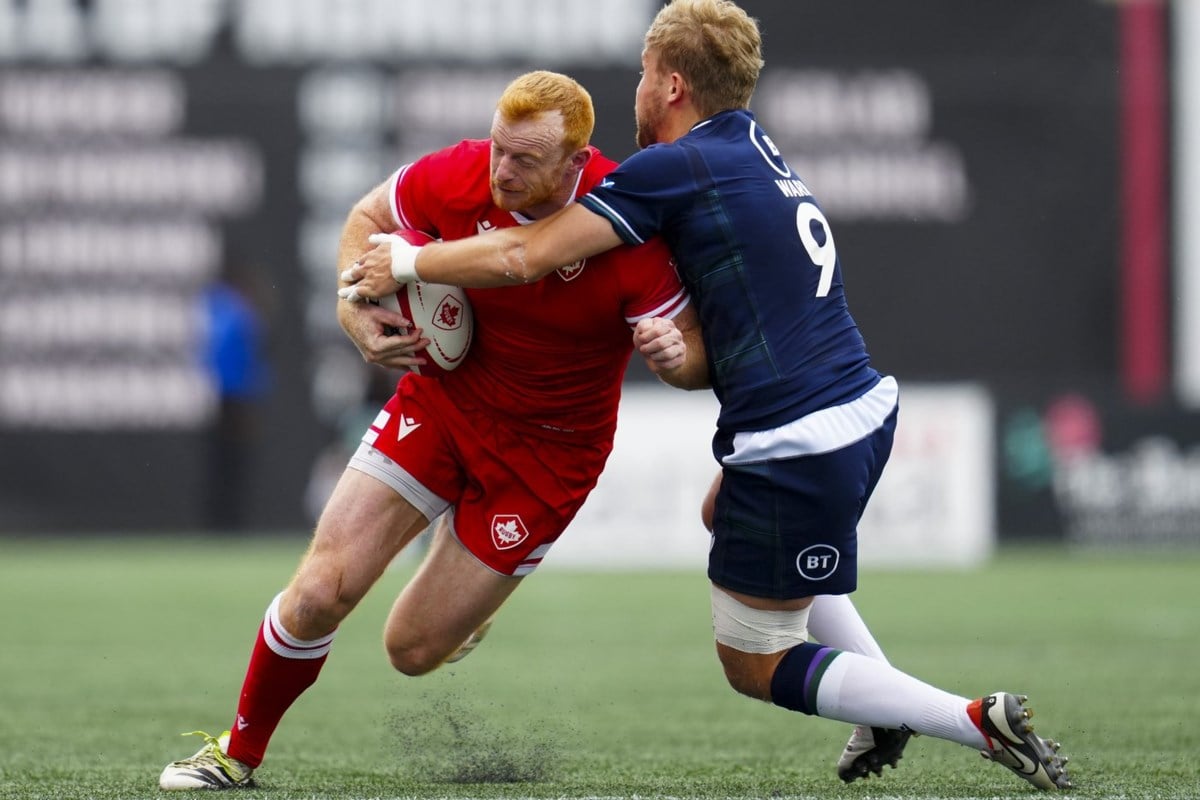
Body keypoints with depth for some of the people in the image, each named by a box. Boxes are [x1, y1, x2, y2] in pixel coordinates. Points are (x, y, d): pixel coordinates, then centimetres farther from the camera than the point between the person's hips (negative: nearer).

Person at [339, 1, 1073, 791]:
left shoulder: (674, 168, -11)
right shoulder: (753, 144, 14)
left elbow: (523, 257, -12)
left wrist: (404, 264, 1)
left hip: (794, 447, -9)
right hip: (868, 408, 9)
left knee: (755, 664, 6)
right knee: (724, 510, 37)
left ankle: (978, 722, -8)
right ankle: (884, 705, 25)